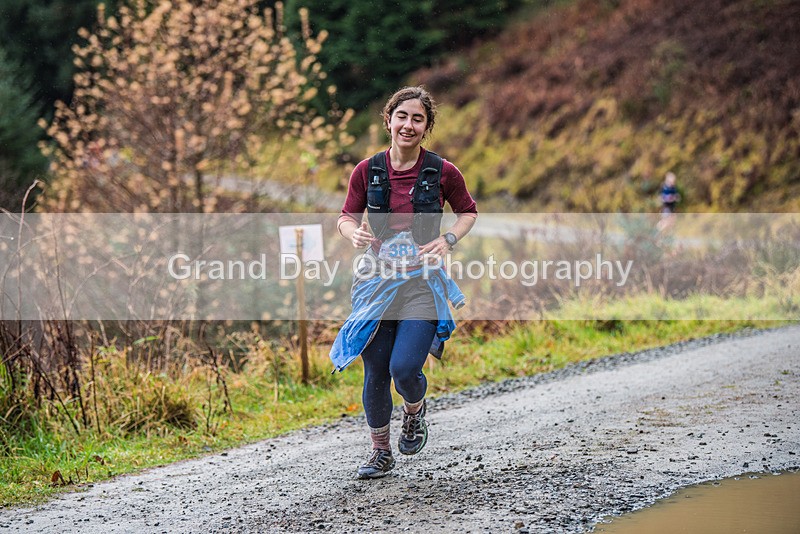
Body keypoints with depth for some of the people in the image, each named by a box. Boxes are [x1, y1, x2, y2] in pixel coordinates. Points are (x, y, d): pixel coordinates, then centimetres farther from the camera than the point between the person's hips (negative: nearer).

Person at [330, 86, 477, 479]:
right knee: (375, 372, 4)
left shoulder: (442, 172, -4)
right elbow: (346, 218, 8)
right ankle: (380, 452, 24)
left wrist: (448, 240, -8)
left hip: (422, 282, -2)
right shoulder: (368, 171, -1)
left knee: (405, 367, -16)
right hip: (377, 280, 2)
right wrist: (353, 233, -15)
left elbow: (468, 212, 11)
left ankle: (415, 410, 21)